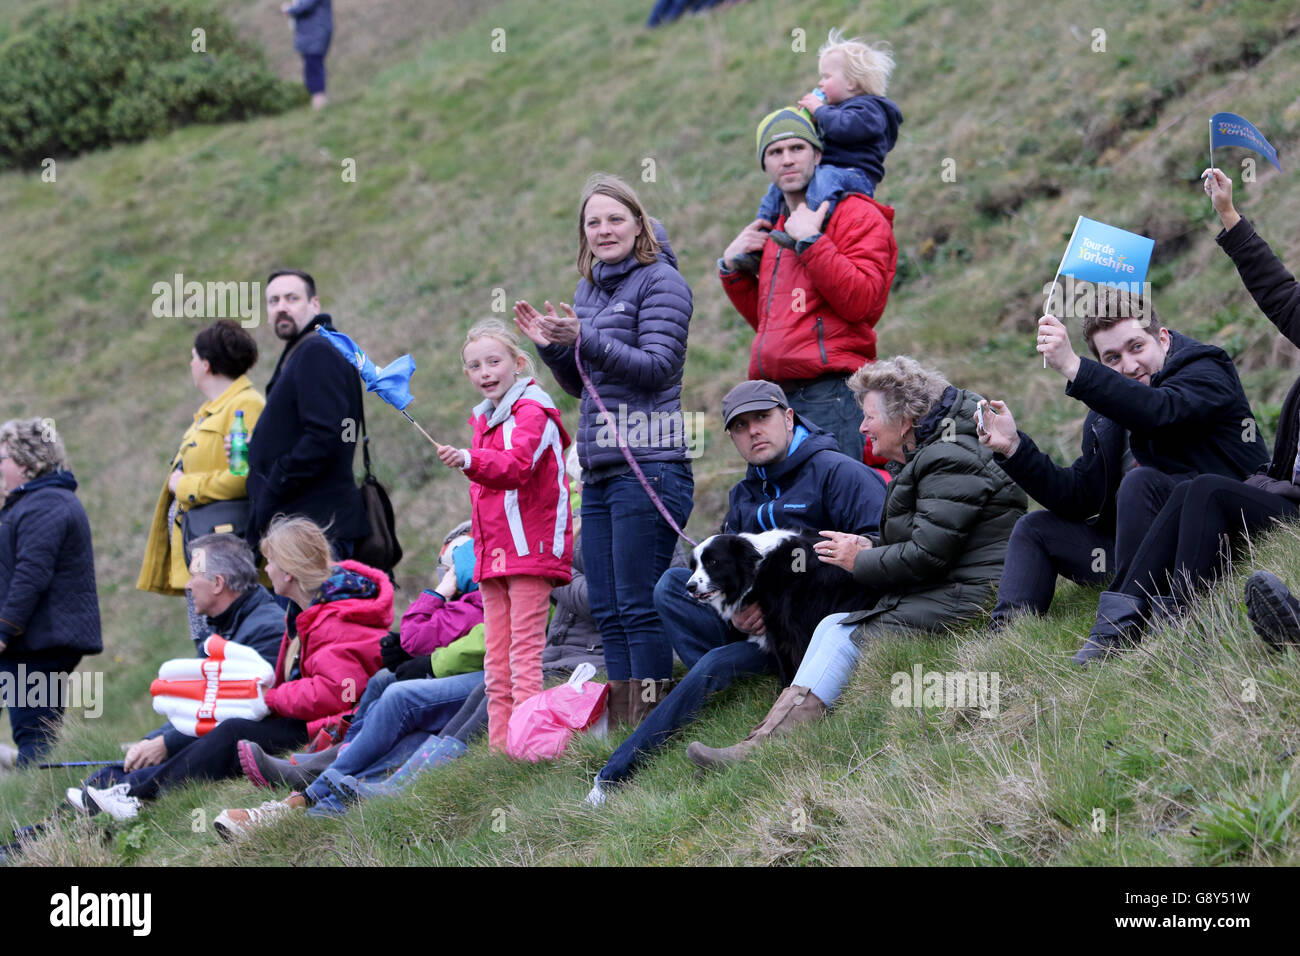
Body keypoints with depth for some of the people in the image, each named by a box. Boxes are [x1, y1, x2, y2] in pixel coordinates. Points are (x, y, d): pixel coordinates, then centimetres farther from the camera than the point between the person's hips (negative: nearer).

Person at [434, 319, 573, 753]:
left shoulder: (532, 412, -9)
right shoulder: (485, 419, 18)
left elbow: (516, 466, -28)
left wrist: (471, 460, -46)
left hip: (530, 548, -8)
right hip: (494, 554, 8)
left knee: (524, 651, -10)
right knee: (495, 659, 8)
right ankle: (499, 748, 10)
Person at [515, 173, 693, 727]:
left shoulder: (660, 282, -5)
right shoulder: (588, 290, 19)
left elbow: (657, 366, -15)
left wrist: (584, 340, -23)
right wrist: (551, 346, 5)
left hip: (649, 465, -8)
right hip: (599, 472, 8)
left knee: (639, 605, -9)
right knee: (606, 609, 7)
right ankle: (621, 727, 11)